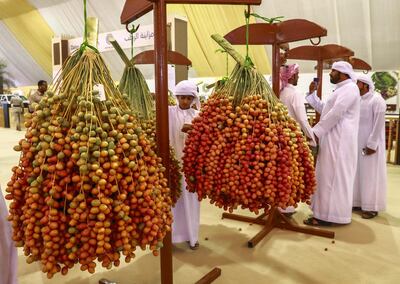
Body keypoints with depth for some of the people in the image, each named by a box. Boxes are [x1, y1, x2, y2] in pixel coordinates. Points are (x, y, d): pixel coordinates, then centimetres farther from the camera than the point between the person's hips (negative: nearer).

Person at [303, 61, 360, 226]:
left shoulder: (349, 88, -10)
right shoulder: (341, 90, 22)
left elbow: (336, 113, -21)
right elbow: (323, 109, 25)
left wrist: (316, 131, -19)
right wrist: (312, 93, 17)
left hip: (339, 140, -10)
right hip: (333, 139, 10)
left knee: (332, 176, -8)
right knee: (330, 176, 12)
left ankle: (327, 216, -3)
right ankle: (328, 212, 20)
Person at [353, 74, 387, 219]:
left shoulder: (377, 100, -10)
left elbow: (378, 124, -15)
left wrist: (372, 144, -17)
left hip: (370, 144, -7)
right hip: (357, 143, 7)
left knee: (370, 174, 0)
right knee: (358, 173, 11)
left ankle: (371, 206, 9)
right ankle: (358, 202, 21)